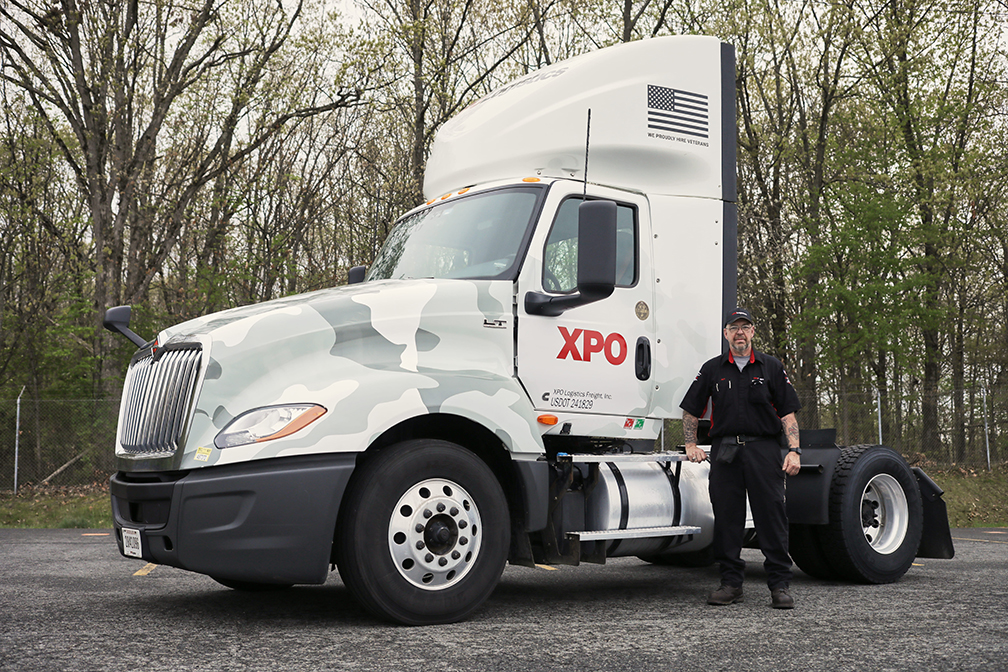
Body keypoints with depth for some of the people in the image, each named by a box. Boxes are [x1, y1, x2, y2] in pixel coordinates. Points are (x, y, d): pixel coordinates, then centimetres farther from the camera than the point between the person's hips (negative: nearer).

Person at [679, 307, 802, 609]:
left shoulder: (771, 368, 8)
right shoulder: (712, 369, 11)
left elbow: (788, 413, 5)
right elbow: (690, 411, 16)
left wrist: (794, 451, -6)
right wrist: (691, 446, 6)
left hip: (764, 448, -1)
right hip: (725, 449, 2)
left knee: (771, 515, -3)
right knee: (726, 516, 3)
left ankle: (780, 585, 3)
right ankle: (731, 582, 12)